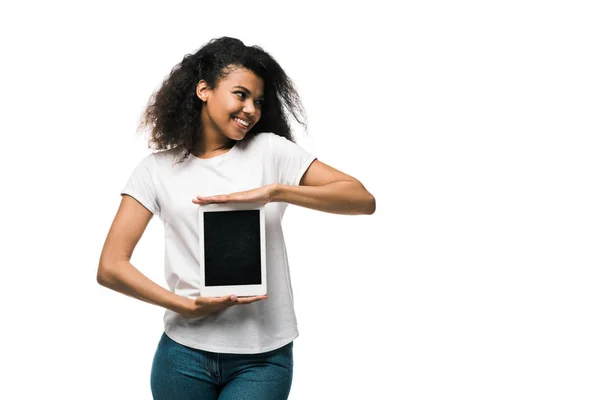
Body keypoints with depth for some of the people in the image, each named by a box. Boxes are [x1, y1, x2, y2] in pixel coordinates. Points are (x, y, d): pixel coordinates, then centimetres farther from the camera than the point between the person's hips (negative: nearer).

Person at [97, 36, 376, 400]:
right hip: (185, 354, 1)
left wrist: (274, 192, -18)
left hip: (264, 357, -1)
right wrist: (187, 305, -14)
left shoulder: (270, 150, 2)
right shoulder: (157, 169, 3)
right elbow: (111, 267, -2)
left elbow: (363, 199, -6)